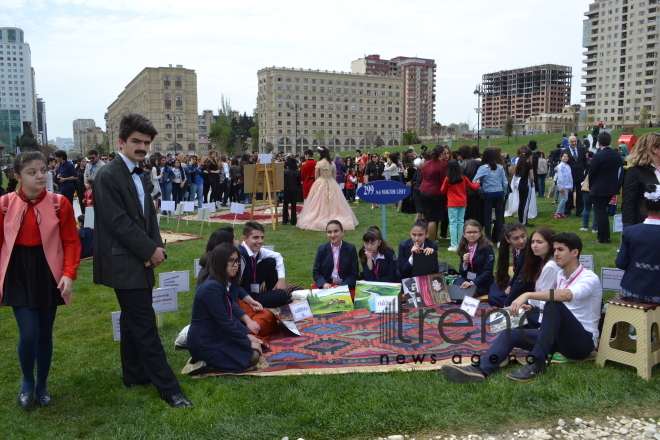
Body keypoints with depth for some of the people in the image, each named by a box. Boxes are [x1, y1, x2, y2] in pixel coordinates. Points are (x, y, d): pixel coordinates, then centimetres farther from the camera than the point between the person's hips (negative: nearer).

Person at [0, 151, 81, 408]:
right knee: (28, 334, -7)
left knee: (45, 333, 9)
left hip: (48, 272, 1)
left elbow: (72, 242, -3)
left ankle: (42, 386, 30)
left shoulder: (59, 203, -6)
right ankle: (27, 383, 22)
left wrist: (69, 274, -15)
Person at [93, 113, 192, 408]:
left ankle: (134, 375, 31)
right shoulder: (108, 176, -15)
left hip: (139, 261, 9)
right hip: (123, 263, -9)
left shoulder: (137, 174, 13)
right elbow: (118, 221, -19)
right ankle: (168, 388, -1)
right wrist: (150, 250, -15)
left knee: (133, 321, 18)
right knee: (145, 326, -6)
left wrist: (157, 246, -2)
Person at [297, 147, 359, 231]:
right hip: (332, 184, 3)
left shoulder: (319, 163, -10)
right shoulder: (332, 163, 0)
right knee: (333, 203, 8)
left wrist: (317, 183, 12)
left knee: (320, 204, 2)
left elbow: (316, 176, -3)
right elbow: (334, 175, 6)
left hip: (320, 184, -3)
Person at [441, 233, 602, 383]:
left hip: (583, 341, -7)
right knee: (510, 334, -13)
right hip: (560, 337, 7)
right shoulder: (560, 275, 11)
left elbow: (566, 295, -36)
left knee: (554, 304, -34)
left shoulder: (589, 278, -13)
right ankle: (479, 370, -39)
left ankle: (536, 363, -29)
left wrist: (528, 295, -40)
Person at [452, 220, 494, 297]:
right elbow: (462, 273, 9)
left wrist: (472, 282, -27)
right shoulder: (463, 248, 8)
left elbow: (488, 271, -15)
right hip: (466, 279, 4)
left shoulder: (487, 248, -7)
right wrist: (465, 263, -13)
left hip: (482, 284, -4)